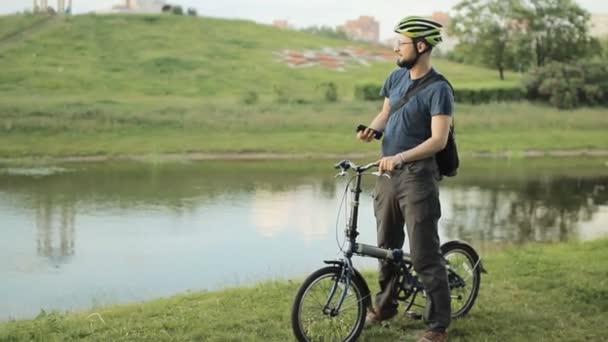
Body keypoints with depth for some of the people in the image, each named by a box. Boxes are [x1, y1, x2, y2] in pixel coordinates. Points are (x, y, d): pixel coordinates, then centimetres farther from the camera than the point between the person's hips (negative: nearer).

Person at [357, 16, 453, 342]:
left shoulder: (438, 89, -15)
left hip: (417, 176, -7)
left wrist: (400, 157, -32)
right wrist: (371, 129, -3)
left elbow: (438, 140, -21)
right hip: (387, 174, 7)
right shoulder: (396, 77, 8)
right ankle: (385, 304, 35)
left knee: (424, 255, -5)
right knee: (387, 245, 18)